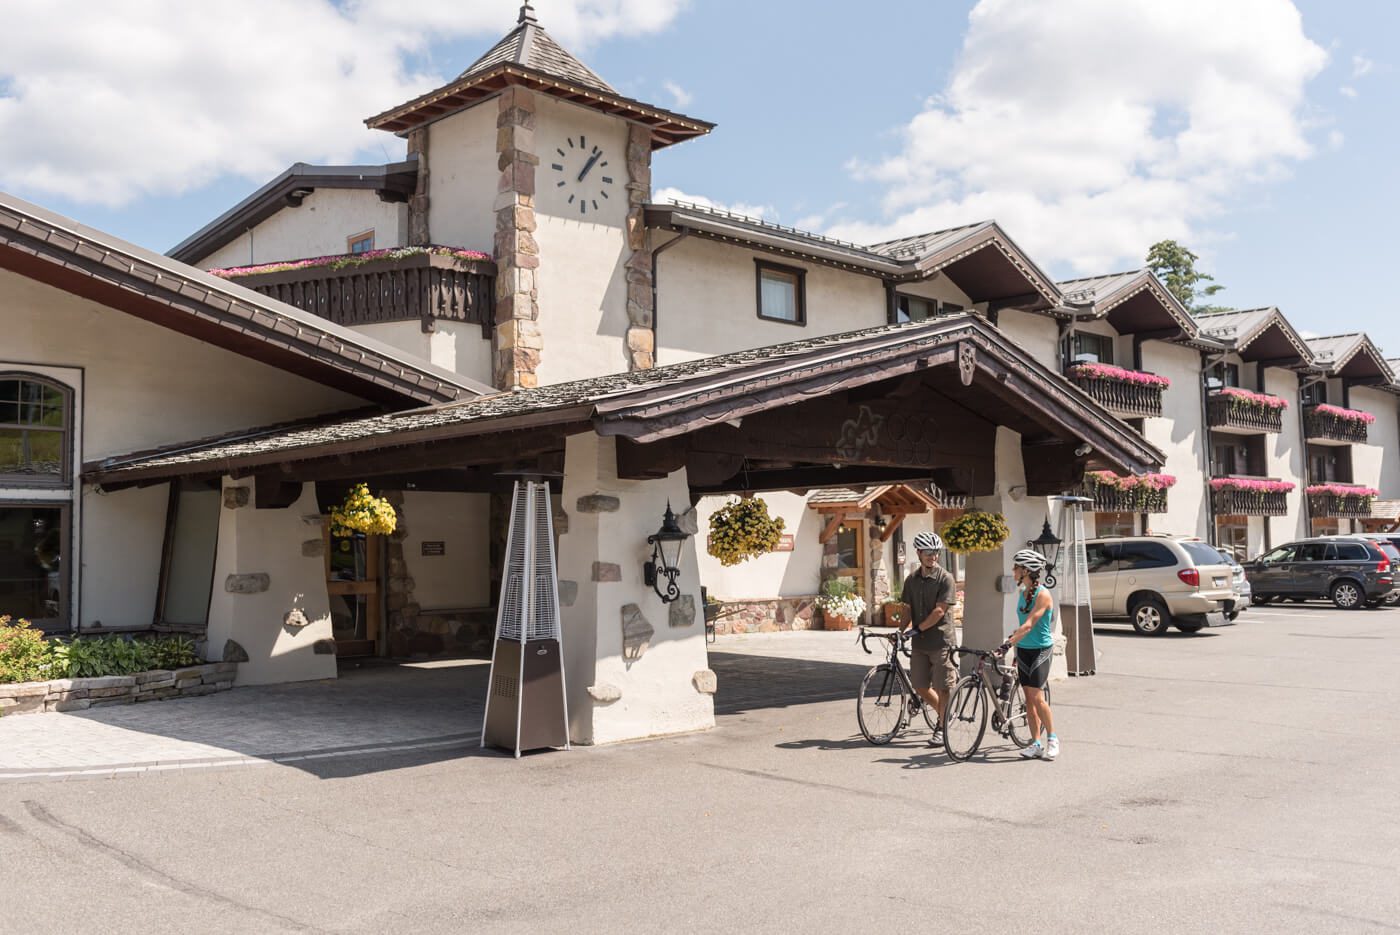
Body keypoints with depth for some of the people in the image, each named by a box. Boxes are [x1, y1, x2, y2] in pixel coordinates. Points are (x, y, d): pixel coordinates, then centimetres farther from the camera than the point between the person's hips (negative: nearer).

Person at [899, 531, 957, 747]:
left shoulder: (945, 578, -8)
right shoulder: (912, 579, 9)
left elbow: (939, 611, -14)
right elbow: (908, 608, 12)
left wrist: (919, 628, -17)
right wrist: (901, 630, -3)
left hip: (940, 640, -5)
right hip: (918, 642, 6)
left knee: (942, 687, 1)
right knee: (919, 686, 9)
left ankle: (942, 729, 13)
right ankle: (943, 714, 32)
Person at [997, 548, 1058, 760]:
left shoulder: (1043, 594, -15)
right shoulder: (1023, 593, 9)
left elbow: (1028, 625, -24)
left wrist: (1007, 644, -31)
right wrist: (1015, 647, 21)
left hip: (1040, 650, -7)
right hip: (1023, 649, 7)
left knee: (1037, 697, -12)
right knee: (1029, 698, 5)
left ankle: (1052, 739, 5)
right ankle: (1036, 744, 10)